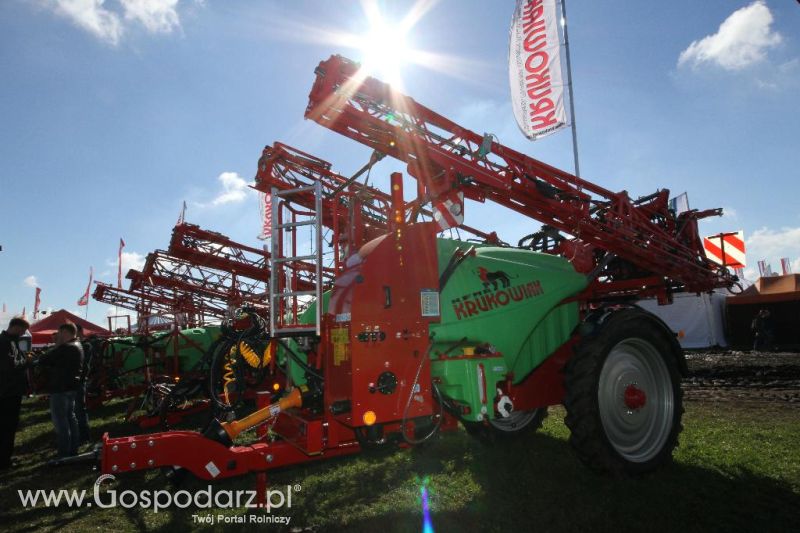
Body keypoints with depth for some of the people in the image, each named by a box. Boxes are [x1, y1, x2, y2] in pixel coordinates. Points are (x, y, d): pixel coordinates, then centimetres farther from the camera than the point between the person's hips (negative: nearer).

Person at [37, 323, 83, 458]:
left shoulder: (65, 348, -21)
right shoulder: (77, 346, 12)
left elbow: (43, 361, -20)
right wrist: (58, 345, 7)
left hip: (60, 388, -10)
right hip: (71, 387, 10)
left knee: (61, 421, -5)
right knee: (70, 418, 16)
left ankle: (64, 454, -1)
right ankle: (73, 450, 24)